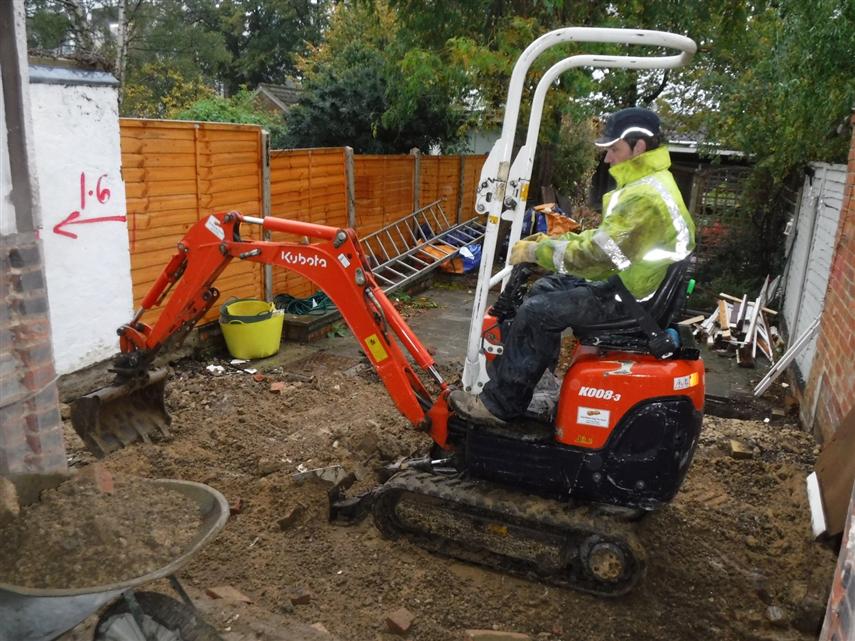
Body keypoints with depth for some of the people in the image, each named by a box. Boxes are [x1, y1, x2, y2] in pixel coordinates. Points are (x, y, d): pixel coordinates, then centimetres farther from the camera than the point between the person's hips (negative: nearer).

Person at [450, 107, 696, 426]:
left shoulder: (645, 198, -24)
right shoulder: (646, 185, 12)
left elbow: (593, 257, -27)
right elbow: (602, 238, 17)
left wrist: (536, 252, -15)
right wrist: (552, 241, 6)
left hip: (627, 302, -11)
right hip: (622, 283, 11)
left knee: (534, 312, -16)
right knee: (544, 288, 13)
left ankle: (498, 404, -5)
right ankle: (510, 379, 16)